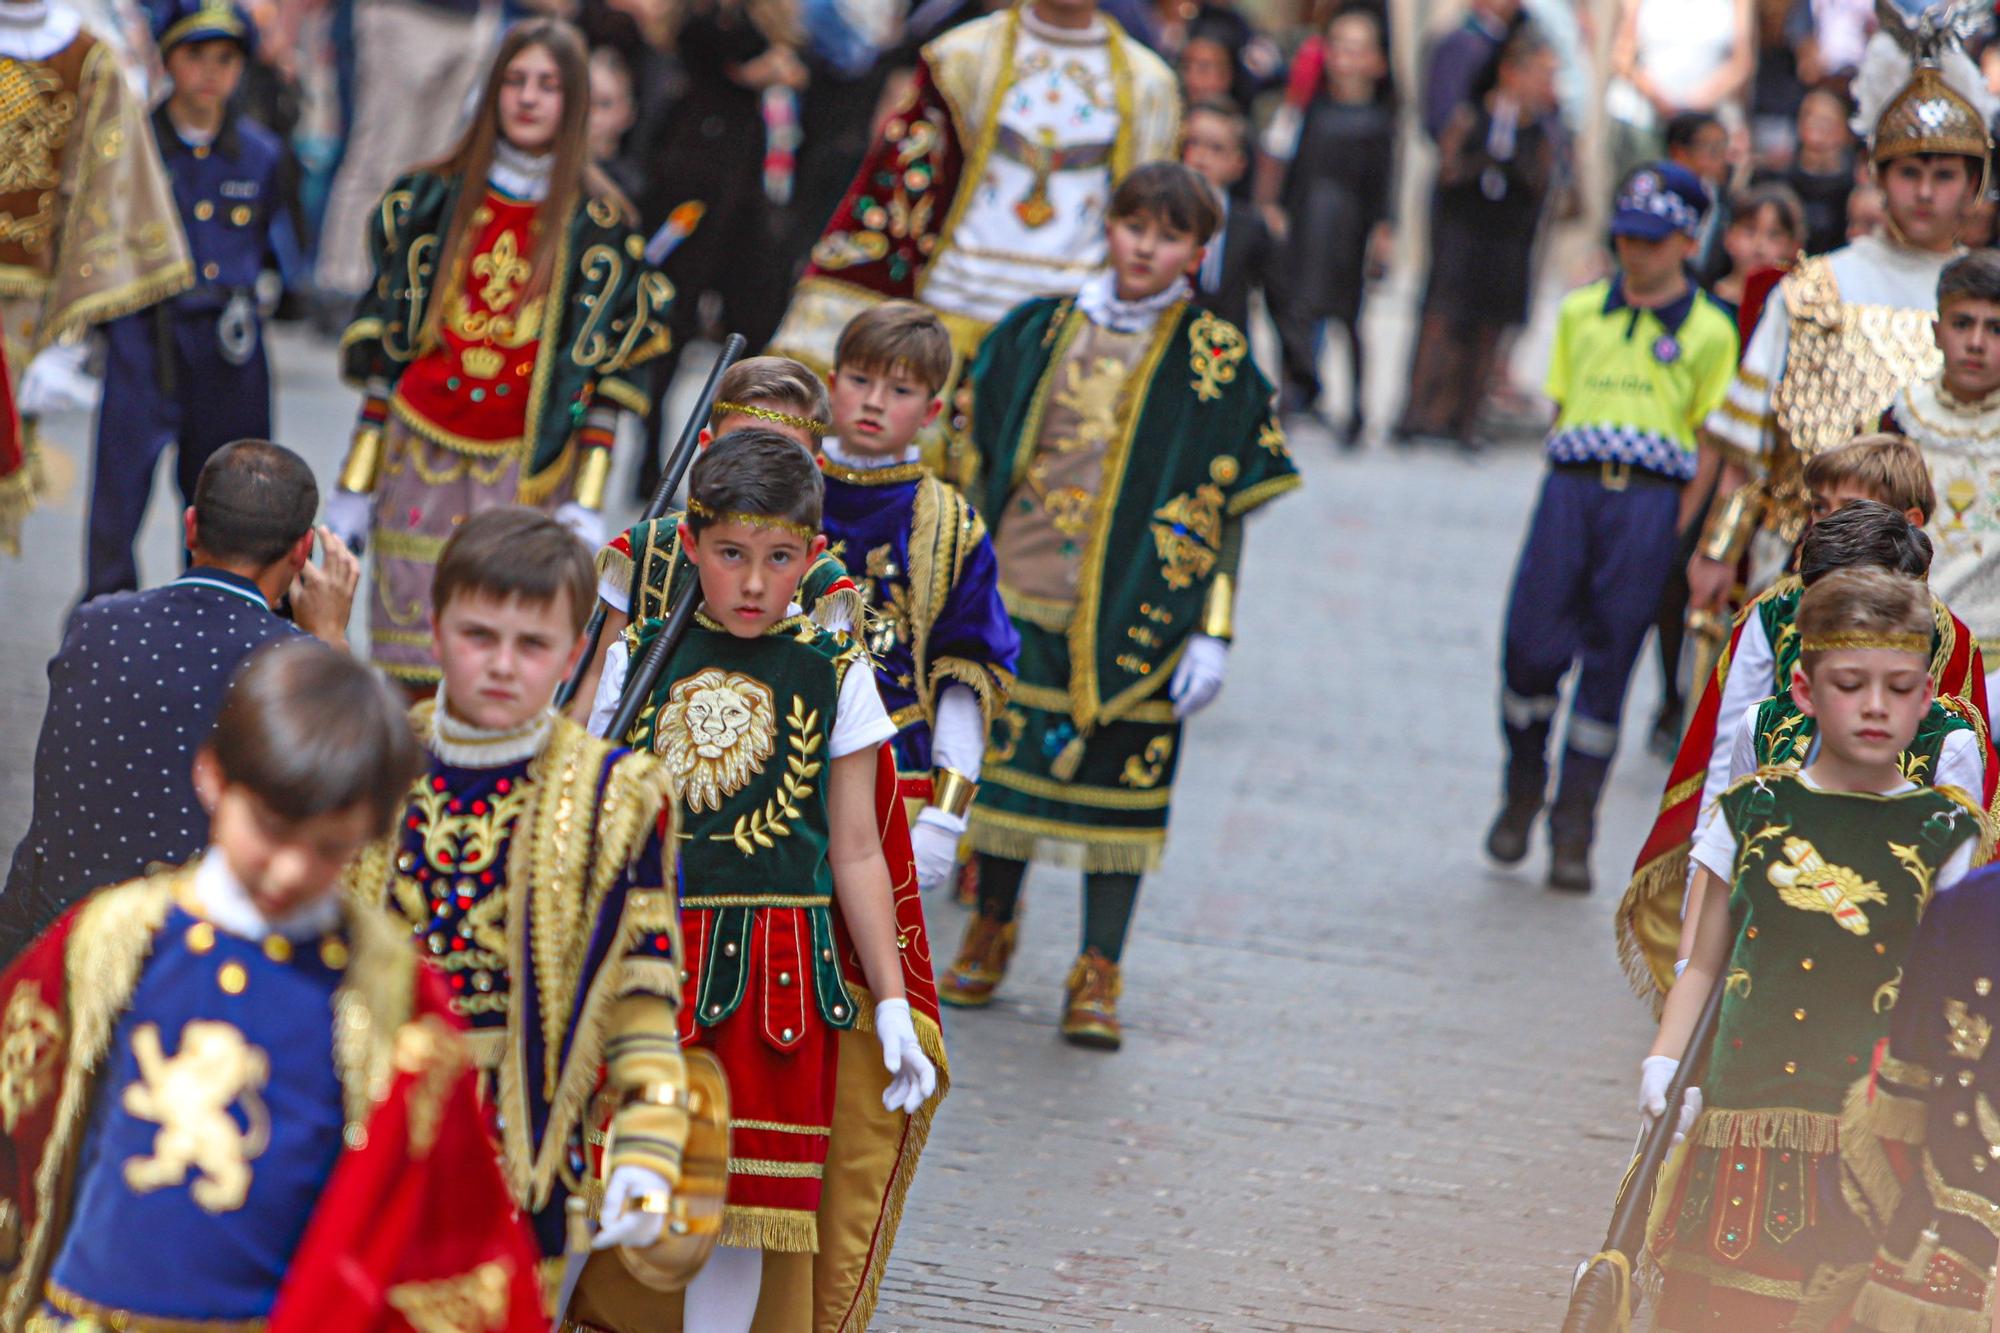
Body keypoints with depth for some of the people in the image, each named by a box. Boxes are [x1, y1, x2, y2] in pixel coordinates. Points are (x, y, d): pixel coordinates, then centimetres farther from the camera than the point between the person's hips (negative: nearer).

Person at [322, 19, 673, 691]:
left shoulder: (597, 223, 3)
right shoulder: (435, 198, 8)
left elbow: (606, 380, 1)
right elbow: (386, 352, 8)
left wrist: (587, 504, -7)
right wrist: (355, 484, 5)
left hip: (527, 472, -1)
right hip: (424, 456, 1)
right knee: (416, 681, -3)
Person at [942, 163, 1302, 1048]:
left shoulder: (1217, 362, -1)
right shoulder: (1042, 332, 6)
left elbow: (1229, 512, 0)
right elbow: (987, 460, 13)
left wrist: (1214, 634, -6)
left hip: (1135, 619, -2)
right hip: (1019, 603, 2)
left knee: (1118, 782, 0)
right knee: (1005, 764, 9)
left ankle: (1098, 975, 10)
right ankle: (990, 931, 30)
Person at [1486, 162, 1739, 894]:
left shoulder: (1709, 331, 7)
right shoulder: (1580, 311, 16)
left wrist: (1678, 528, -4)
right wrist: (1570, 490, 6)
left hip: (1650, 500, -2)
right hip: (1570, 484, 2)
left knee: (1608, 666, 0)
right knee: (1532, 649, -6)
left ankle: (1573, 833, 9)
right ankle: (1523, 789, 20)